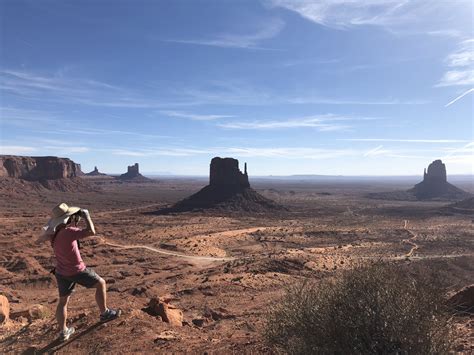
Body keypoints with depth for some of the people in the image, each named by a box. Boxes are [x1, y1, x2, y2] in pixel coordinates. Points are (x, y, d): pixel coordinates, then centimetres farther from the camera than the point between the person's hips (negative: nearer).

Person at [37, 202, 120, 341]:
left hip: (61, 272, 7)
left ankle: (63, 332, 31)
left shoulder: (53, 233, -3)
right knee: (101, 283, 13)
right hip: (77, 271, -7)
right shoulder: (68, 231, -26)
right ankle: (105, 313, 24)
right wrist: (86, 216, -20)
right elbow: (91, 231, -34)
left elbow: (39, 240, 18)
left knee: (63, 301, 20)